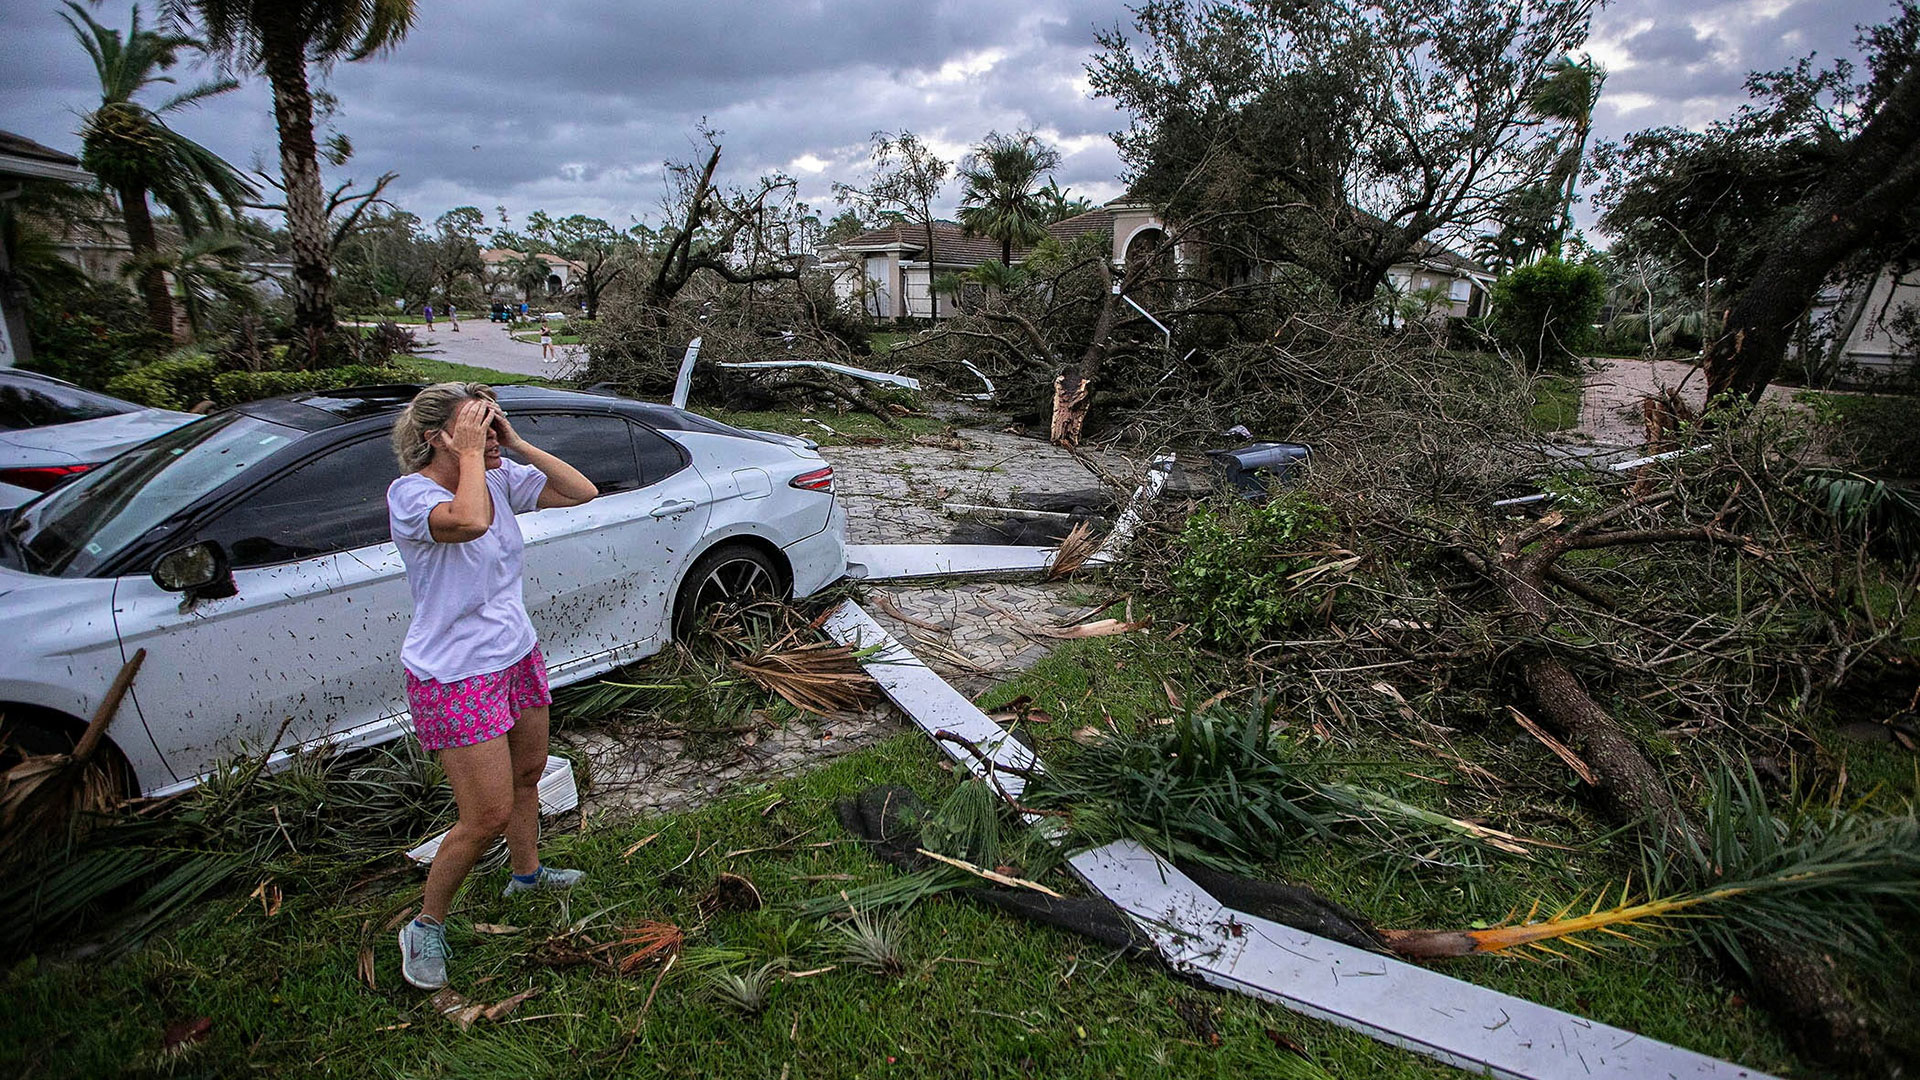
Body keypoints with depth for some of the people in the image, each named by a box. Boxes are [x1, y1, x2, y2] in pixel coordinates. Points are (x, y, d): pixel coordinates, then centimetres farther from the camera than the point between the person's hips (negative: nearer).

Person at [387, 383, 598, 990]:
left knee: (527, 774, 24)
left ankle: (526, 874, 50)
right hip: (455, 677, -7)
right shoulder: (410, 493, -20)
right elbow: (469, 521, -42)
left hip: (518, 656, 7)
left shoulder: (502, 479, -1)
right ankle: (427, 927, 22)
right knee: (488, 816, -4)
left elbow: (581, 492, -4)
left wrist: (516, 444, -9)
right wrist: (470, 455, -27)